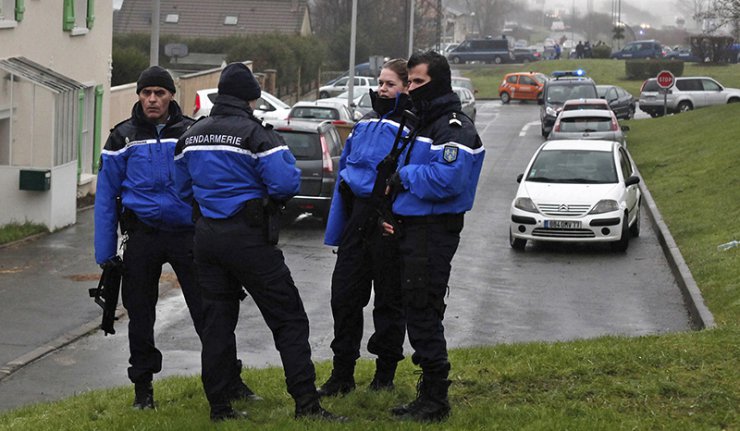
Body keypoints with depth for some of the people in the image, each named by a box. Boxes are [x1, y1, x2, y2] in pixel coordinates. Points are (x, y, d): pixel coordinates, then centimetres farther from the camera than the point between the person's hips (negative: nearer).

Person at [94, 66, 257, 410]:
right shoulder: (123, 138, 2)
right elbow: (105, 197, 4)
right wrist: (105, 253, -1)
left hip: (187, 234, 0)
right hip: (142, 236, 1)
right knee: (140, 316, 7)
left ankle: (230, 380, 7)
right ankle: (143, 387, 20)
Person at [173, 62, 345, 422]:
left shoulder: (191, 136, 10)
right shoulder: (254, 134, -12)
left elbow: (183, 189, 18)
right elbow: (286, 183, -18)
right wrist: (285, 156, 2)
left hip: (207, 236, 7)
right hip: (248, 237, -6)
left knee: (216, 320, 12)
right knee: (288, 318, -1)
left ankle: (219, 406, 13)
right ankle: (306, 403, -6)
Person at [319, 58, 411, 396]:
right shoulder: (365, 124, 14)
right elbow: (345, 168, 19)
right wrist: (337, 229, 17)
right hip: (358, 216, 6)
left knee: (388, 298, 5)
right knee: (344, 294, 5)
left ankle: (385, 374, 17)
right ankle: (342, 373, 14)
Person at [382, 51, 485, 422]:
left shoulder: (455, 129, -15)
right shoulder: (422, 125, 18)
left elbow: (448, 179, -28)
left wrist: (404, 178, -16)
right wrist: (392, 205, 8)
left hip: (433, 233, -10)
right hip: (411, 229, 10)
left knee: (423, 315, -6)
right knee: (417, 313, 14)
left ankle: (435, 401, 1)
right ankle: (428, 395, 22)